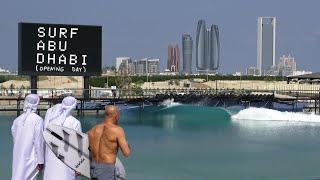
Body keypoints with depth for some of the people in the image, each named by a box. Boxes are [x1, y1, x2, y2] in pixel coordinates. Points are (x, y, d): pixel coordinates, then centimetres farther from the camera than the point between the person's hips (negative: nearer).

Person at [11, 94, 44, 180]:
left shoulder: (17, 120, 2)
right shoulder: (38, 120, -12)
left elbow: (14, 138, 8)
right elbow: (38, 141, -13)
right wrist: (40, 161, -7)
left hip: (18, 157, 5)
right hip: (31, 158, -5)